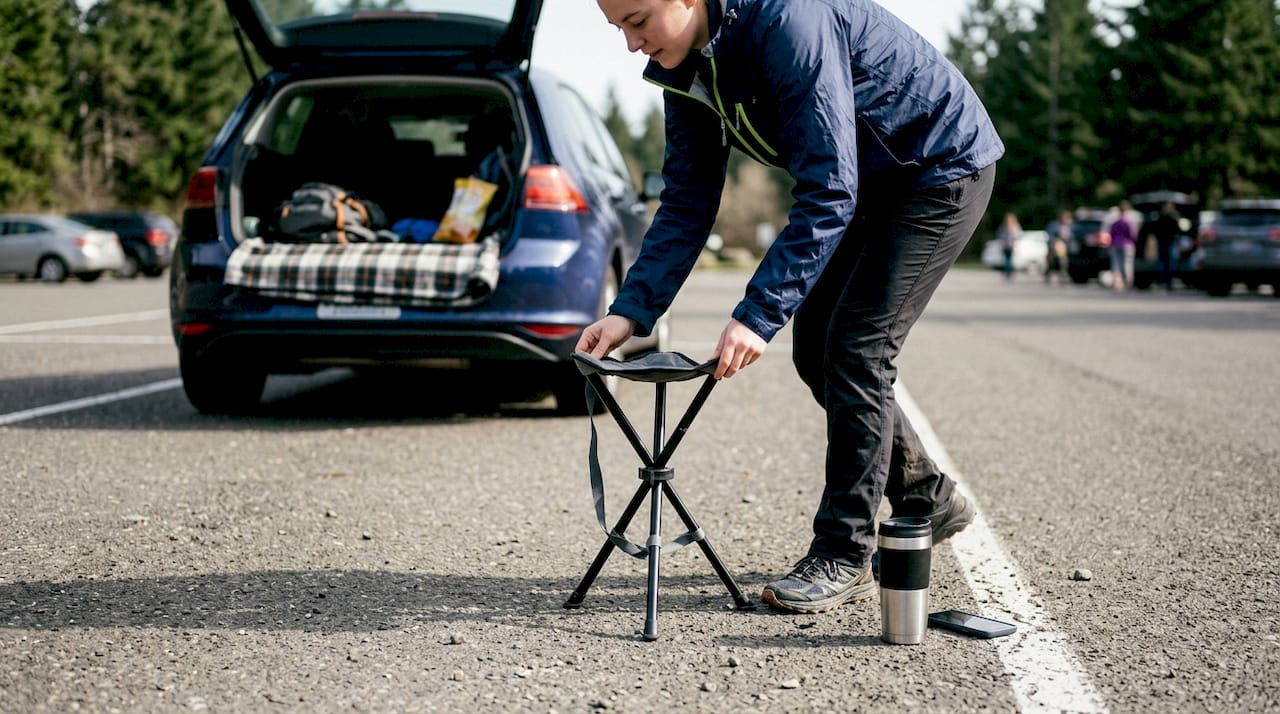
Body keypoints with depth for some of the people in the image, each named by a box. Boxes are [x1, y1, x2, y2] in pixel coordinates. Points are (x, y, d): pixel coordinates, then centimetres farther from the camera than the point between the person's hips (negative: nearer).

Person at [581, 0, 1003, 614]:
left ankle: (843, 558, -3)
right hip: (870, 184, 9)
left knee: (854, 351, -13)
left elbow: (827, 194, -35)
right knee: (814, 350, 7)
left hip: (945, 167, -9)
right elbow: (687, 205, -3)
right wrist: (631, 310, -15)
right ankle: (927, 499, 23)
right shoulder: (687, 68, -6)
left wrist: (759, 314, -38)